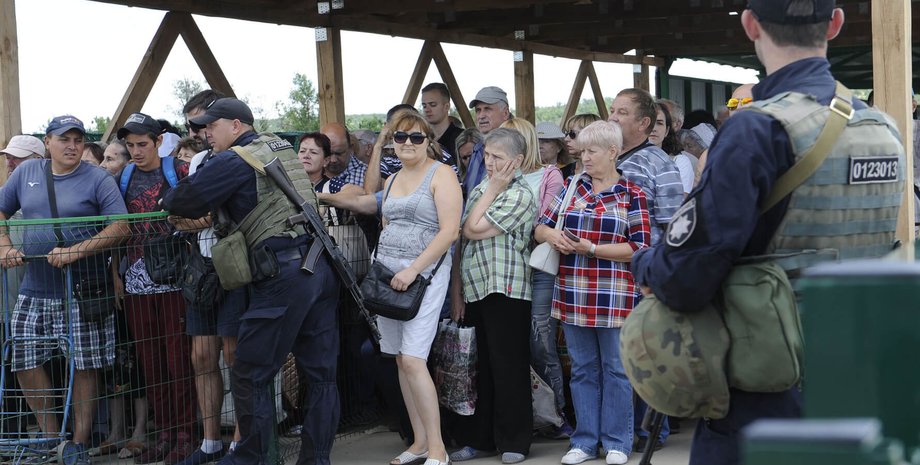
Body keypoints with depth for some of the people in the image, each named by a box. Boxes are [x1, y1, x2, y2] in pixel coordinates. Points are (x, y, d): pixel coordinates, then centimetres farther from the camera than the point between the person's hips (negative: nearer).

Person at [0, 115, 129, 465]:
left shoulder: (98, 180, -4)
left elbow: (121, 226, -13)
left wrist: (77, 251, -23)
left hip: (82, 293, -4)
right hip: (34, 291, 4)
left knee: (83, 366, 0)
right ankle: (50, 436, 21)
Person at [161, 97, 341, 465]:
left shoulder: (235, 160, -6)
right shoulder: (283, 147, 19)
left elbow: (185, 200, -7)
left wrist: (168, 201, 17)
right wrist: (214, 216, 20)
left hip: (284, 275, -8)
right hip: (322, 266, 8)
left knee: (250, 374, 4)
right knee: (320, 372, 9)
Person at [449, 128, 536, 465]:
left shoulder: (520, 196, -8)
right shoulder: (478, 191, 15)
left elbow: (473, 230, -15)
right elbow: (462, 241, 15)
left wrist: (493, 188, -6)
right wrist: (457, 289, 9)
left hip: (507, 290, -7)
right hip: (475, 289, 7)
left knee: (509, 367, -2)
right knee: (482, 367, 12)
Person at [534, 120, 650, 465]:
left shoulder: (632, 195, -2)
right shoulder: (571, 187, 9)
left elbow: (639, 248, -9)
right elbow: (540, 227, 13)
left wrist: (591, 248, -15)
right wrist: (552, 236, -11)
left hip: (614, 297, -4)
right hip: (573, 294, 4)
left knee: (615, 369, 4)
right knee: (583, 369, 10)